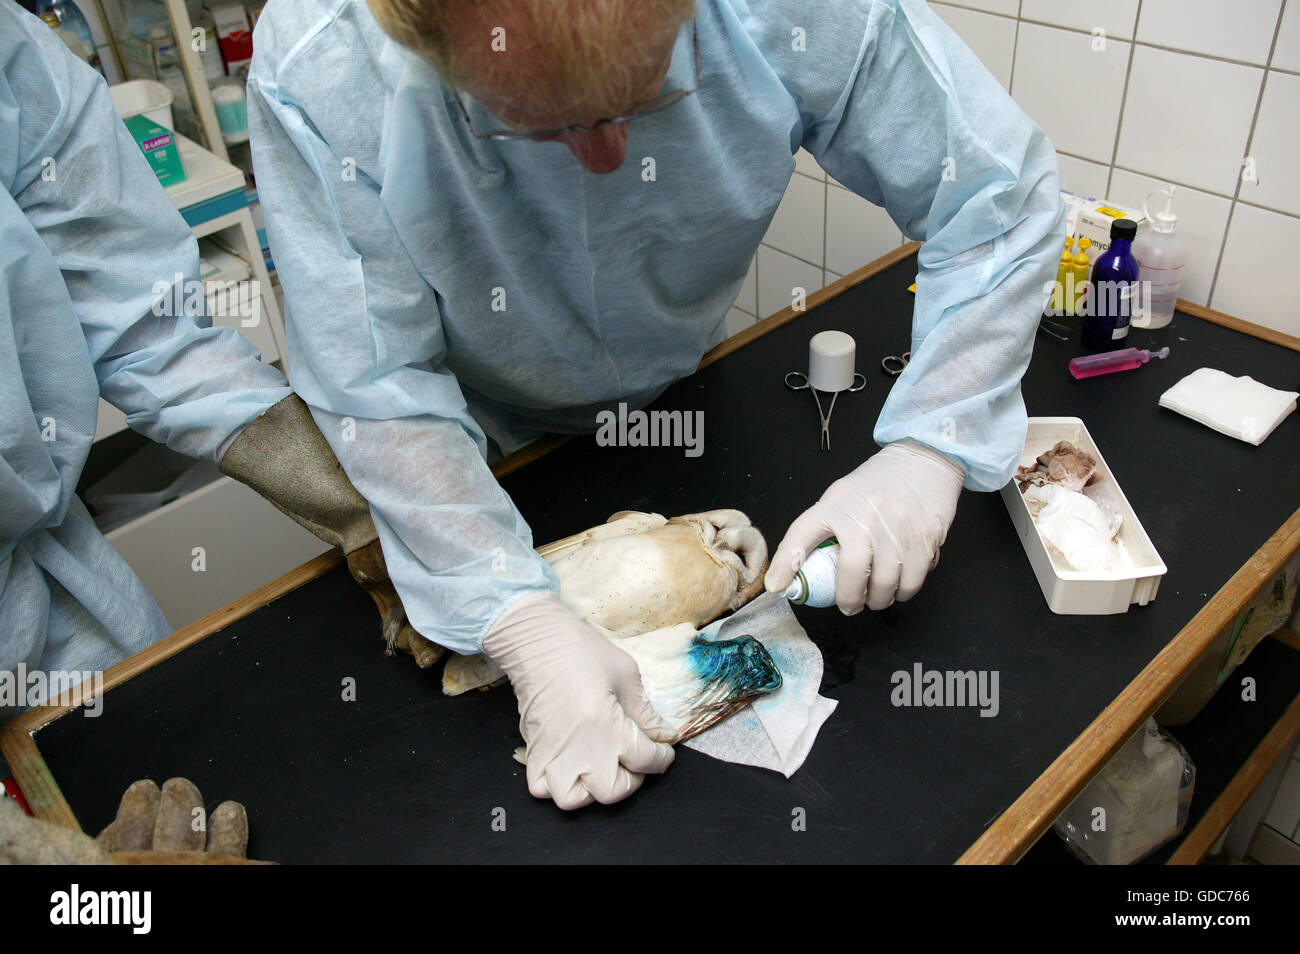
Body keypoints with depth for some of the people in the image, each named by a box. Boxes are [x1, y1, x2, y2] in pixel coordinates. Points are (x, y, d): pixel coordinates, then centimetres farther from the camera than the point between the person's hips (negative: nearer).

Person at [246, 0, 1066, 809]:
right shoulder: (314, 71, -35)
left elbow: (1001, 191, -23)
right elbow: (375, 390, -31)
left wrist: (929, 451, -35)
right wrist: (524, 625, -40)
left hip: (683, 396, 2)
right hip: (489, 449, 0)